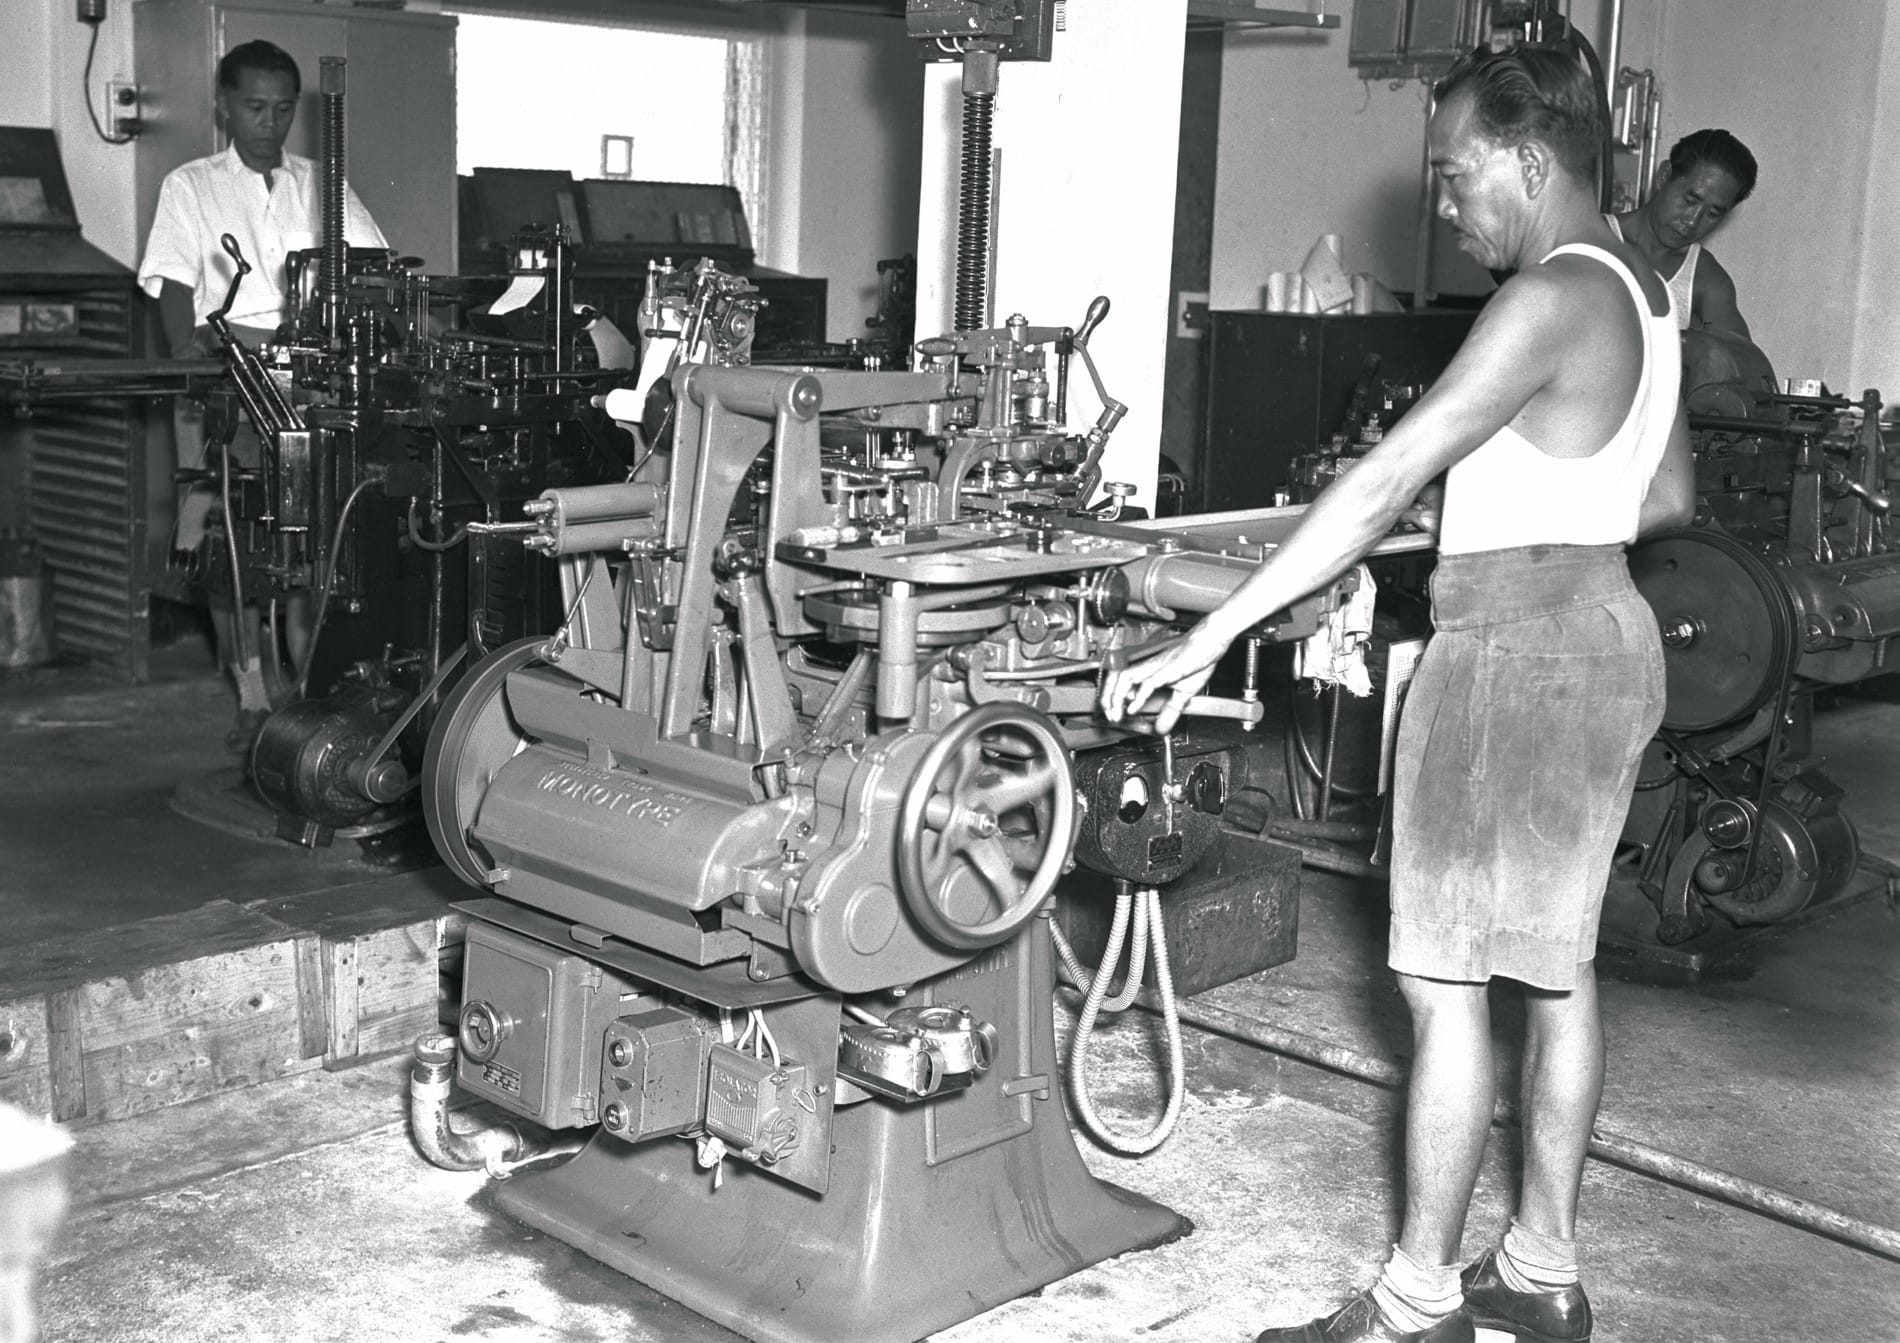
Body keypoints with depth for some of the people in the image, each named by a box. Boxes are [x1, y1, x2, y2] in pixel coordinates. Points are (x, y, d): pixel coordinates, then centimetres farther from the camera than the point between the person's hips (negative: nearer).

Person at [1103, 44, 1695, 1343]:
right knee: (1557, 965, 15)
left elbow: (1382, 486, -25)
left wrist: (1210, 637, -26)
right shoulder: (1642, 288, 10)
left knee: (1446, 980, -2)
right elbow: (1667, 495, 20)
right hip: (1608, 636, 10)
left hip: (1517, 652, -10)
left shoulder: (1552, 296, -19)